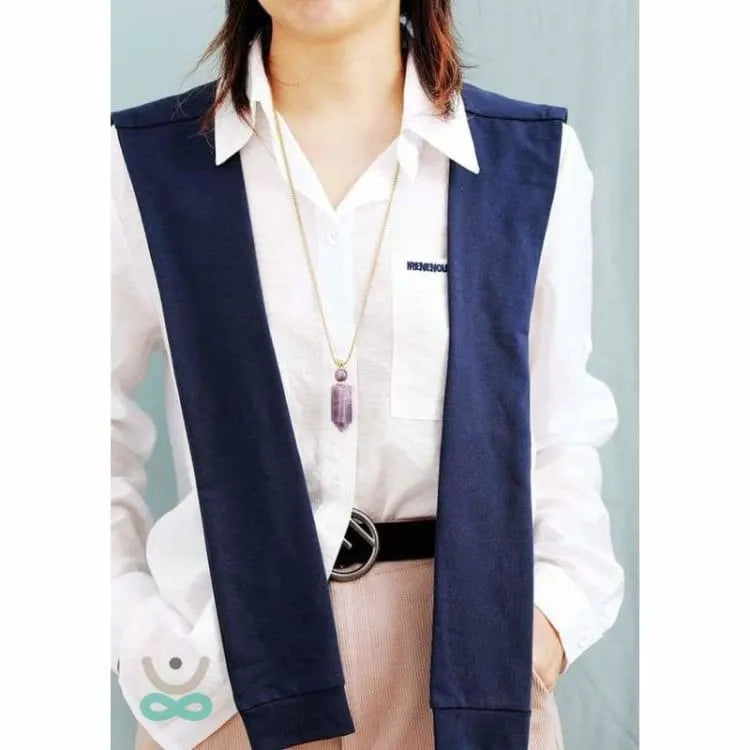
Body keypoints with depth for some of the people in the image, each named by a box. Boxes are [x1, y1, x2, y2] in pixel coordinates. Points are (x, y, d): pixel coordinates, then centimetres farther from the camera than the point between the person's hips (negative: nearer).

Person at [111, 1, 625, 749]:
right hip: (236, 642, 0)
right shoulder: (145, 162, -4)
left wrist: (558, 606, -11)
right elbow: (106, 432, 1)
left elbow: (561, 430, 2)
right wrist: (135, 629, -8)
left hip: (464, 643, 1)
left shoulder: (535, 161, -3)